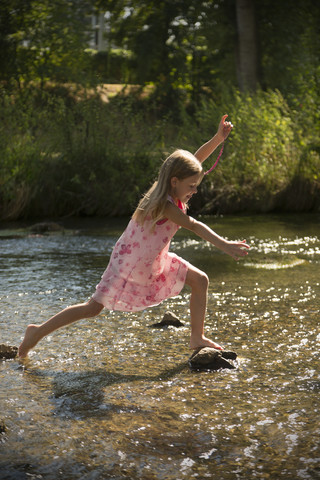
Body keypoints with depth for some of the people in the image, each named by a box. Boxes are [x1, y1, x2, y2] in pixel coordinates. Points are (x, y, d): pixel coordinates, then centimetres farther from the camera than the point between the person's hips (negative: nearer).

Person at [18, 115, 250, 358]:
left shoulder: (171, 192, -5)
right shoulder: (165, 205, -29)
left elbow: (196, 160, 2)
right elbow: (194, 226, -39)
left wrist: (218, 138, -9)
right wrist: (224, 245, -46)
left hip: (155, 261, 9)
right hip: (129, 262, -9)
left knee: (200, 280, 2)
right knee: (93, 308, -5)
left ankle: (197, 338, 12)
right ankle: (38, 332, 8)